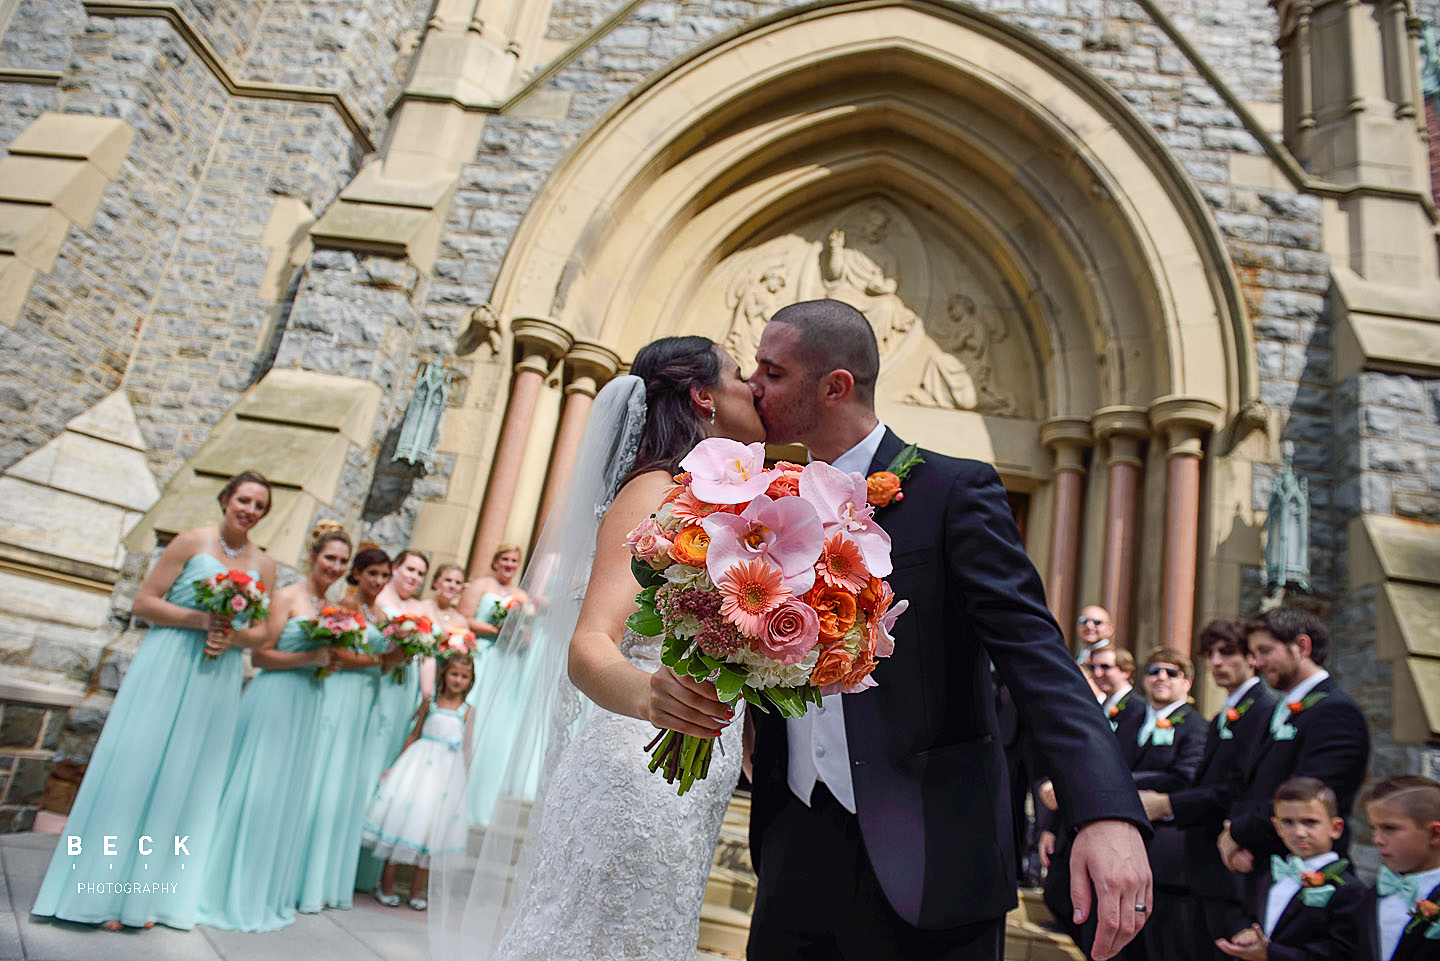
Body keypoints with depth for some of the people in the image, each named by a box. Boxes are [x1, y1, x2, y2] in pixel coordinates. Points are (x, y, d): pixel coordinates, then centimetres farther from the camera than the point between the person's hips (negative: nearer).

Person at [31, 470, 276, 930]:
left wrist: (232, 636, -11)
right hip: (166, 665, -3)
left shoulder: (263, 564, 7)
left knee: (184, 779, 6)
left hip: (218, 678, 3)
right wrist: (202, 620, -17)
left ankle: (148, 895, 16)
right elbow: (143, 603, -5)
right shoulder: (193, 541, -3)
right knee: (134, 766, -1)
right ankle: (104, 893, 11)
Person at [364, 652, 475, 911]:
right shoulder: (430, 703, 3)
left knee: (431, 826, 4)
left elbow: (466, 748, 4)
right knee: (405, 816, -2)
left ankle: (416, 891, 16)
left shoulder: (466, 711, 2)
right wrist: (398, 764, 4)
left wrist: (465, 778, 0)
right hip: (420, 764, 0)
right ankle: (386, 885, 13)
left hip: (448, 770, 0)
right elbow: (413, 736, 7)